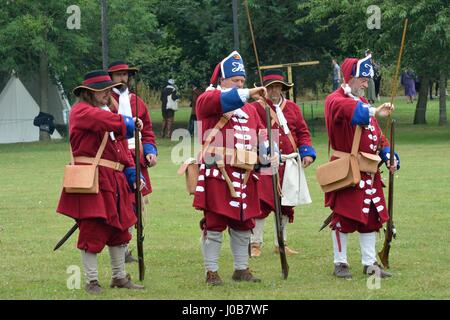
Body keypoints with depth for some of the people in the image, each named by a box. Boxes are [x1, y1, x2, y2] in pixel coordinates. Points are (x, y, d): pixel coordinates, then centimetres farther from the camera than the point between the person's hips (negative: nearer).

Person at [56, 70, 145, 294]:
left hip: (114, 179, 9)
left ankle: (119, 277, 23)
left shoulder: (108, 112, 20)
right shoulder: (81, 111, -6)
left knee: (118, 229, 13)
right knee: (92, 229, -6)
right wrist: (127, 123, -37)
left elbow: (121, 145, 17)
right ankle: (92, 281, 1)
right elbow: (102, 120, -28)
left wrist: (131, 170, 5)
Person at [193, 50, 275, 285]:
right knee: (215, 223, -4)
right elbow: (220, 101, -25)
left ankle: (241, 269, 22)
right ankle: (211, 272, 2)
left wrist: (270, 154, 2)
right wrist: (248, 93, -33)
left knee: (243, 224, 12)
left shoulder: (248, 108, 21)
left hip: (244, 176, 7)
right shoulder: (208, 100, -1)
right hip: (216, 174, -7)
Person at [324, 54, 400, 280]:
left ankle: (370, 263, 14)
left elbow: (376, 133, 17)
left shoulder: (362, 102, 18)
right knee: (343, 216, -2)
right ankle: (340, 263, 6)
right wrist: (374, 112, -52)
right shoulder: (335, 100, -10)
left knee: (371, 216, 8)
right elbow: (348, 109, -36)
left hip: (369, 171, 8)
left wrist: (388, 157, 1)